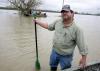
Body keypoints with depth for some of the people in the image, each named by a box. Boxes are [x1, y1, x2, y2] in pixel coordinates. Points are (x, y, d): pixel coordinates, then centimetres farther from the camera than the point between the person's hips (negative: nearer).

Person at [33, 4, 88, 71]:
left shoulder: (77, 29, -23)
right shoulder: (58, 21, -5)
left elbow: (82, 45, -20)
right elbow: (48, 26, 10)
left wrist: (84, 59, -18)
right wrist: (37, 21, 13)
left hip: (66, 56, -5)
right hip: (54, 52, 5)